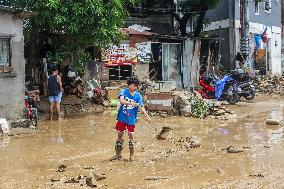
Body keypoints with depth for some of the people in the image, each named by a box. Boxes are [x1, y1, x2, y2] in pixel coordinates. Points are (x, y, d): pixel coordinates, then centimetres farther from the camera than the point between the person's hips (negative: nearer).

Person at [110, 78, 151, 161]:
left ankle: (131, 155, 13)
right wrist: (130, 103, -39)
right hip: (122, 118, 0)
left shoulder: (138, 95, -2)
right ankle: (118, 154, 24)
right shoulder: (124, 91, -6)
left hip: (131, 119, 0)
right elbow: (121, 100, -24)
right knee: (120, 135, 10)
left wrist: (146, 115, -26)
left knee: (131, 136, -1)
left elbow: (141, 106, -10)